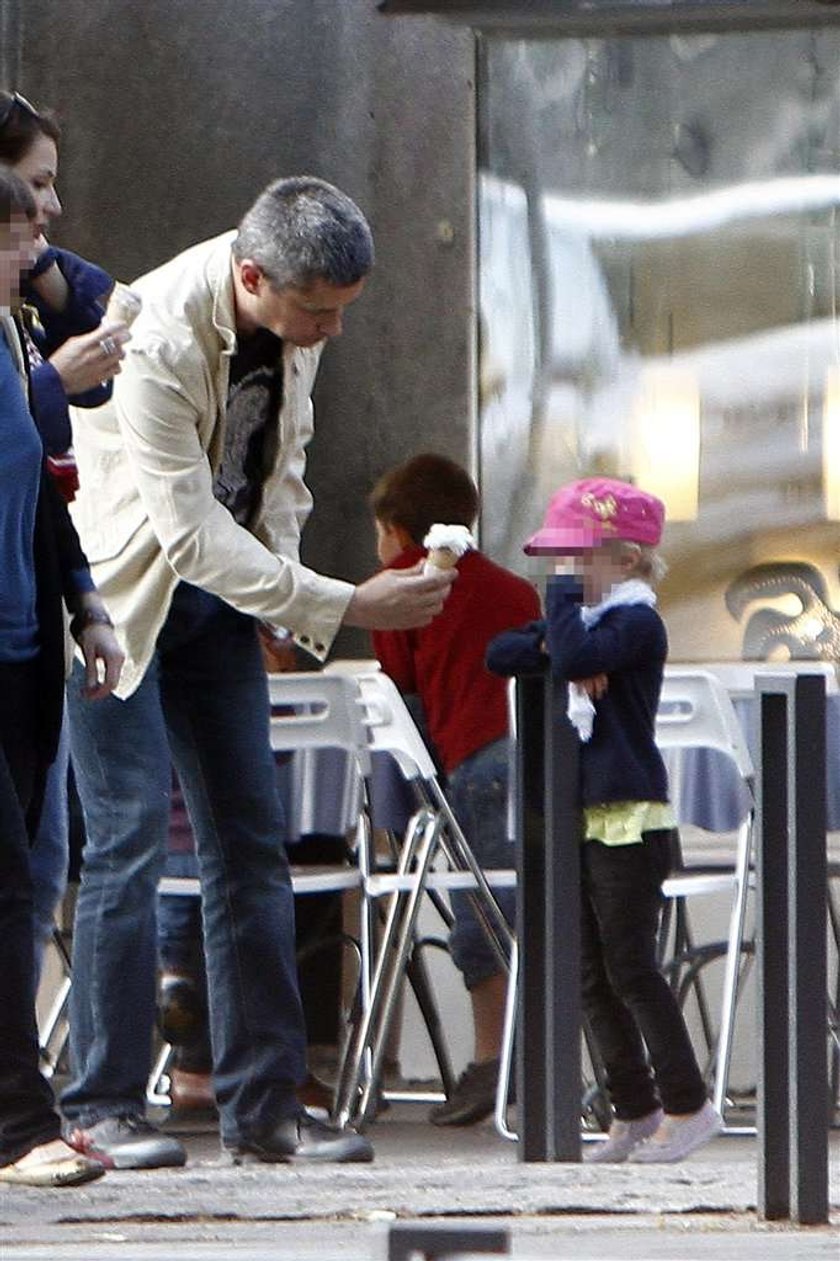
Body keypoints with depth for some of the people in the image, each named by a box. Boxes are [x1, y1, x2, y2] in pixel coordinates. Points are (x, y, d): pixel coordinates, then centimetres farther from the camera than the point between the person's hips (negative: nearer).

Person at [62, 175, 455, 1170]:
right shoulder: (158, 340, -30)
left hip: (223, 582, 7)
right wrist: (342, 608, -30)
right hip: (121, 589, -7)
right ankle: (101, 1108, -5)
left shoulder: (295, 312, -6)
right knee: (129, 838, -12)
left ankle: (262, 1106, 3)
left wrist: (284, 576, 2)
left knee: (249, 841, 2)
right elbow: (191, 534, -29)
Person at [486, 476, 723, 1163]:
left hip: (629, 820, -9)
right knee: (593, 976, 9)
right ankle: (635, 1112, 15)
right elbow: (501, 653, 10)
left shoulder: (636, 621, -12)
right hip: (576, 817, 9)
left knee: (631, 968, -7)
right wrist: (552, 648, -8)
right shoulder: (586, 617, 16)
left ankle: (687, 1104, 0)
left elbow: (576, 655, -29)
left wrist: (564, 588, -17)